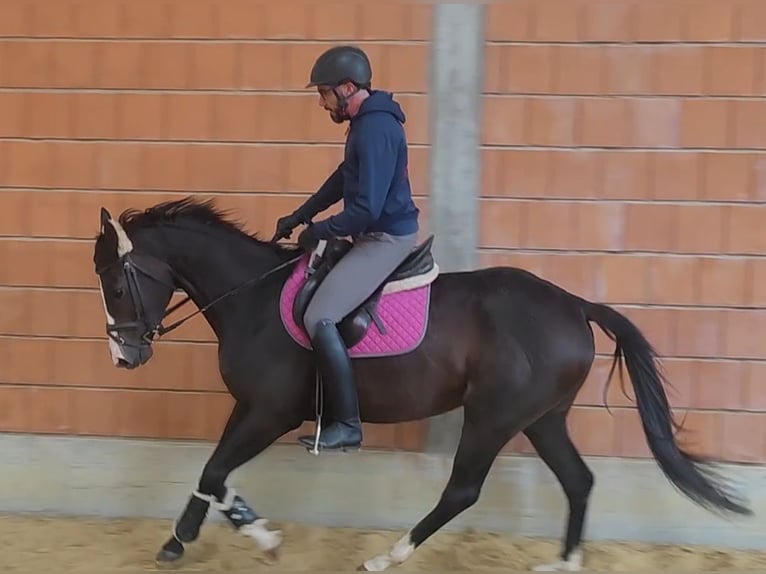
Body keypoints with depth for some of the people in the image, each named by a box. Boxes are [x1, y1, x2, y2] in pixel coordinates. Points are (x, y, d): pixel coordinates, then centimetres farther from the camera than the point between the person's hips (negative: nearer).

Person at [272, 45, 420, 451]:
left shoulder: (375, 129, -22)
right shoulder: (367, 122, 11)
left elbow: (366, 209, -26)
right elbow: (343, 179, 23)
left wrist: (317, 232, -13)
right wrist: (298, 217, 17)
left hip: (386, 239, -11)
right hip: (378, 235, 11)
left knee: (318, 318, -18)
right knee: (315, 278, 24)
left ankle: (347, 424, -12)